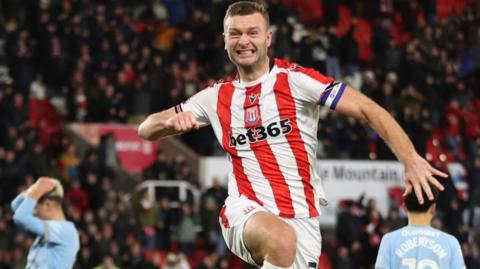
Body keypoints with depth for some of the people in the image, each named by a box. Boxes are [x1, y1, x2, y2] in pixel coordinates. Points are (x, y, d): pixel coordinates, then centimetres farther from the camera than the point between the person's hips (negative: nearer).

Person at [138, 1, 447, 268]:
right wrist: (172, 121, -5)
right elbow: (146, 129, 19)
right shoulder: (218, 96, 11)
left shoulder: (294, 79, -2)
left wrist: (411, 159, -21)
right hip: (247, 212, 0)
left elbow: (367, 109, -9)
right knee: (281, 240, -35)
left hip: (302, 218, 0)